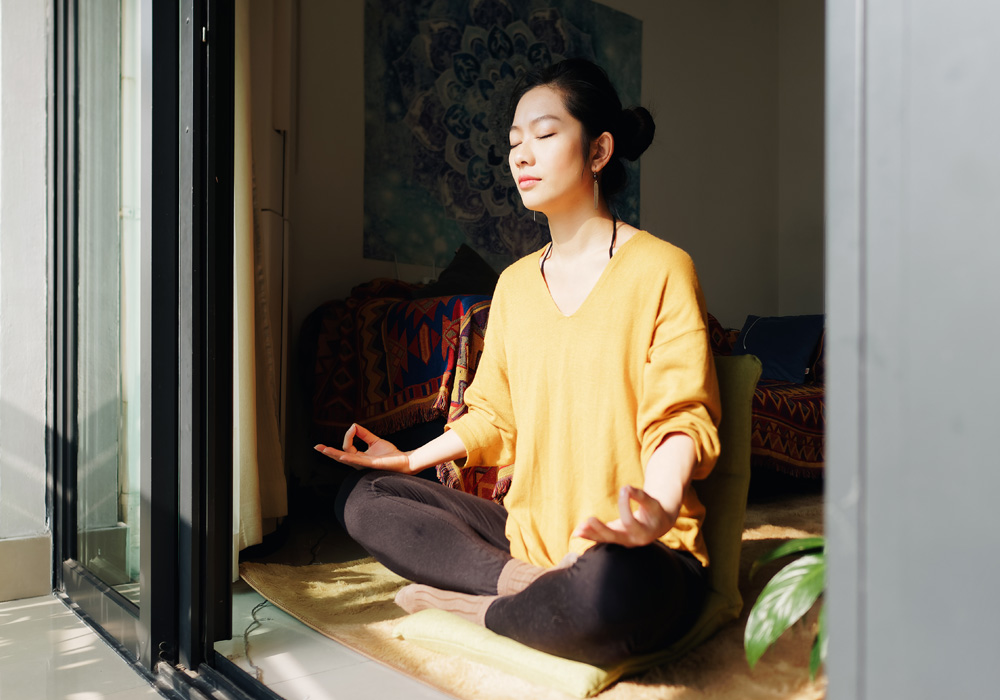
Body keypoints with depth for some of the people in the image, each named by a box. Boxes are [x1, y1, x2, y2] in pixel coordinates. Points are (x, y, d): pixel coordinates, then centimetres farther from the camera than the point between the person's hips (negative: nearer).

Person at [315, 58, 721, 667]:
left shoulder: (660, 268, -7)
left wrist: (658, 510, -32)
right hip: (529, 532, 7)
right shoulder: (515, 283, 13)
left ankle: (470, 605, -11)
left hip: (633, 551, -6)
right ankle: (521, 580, -15)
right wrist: (413, 458, 14)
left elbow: (681, 417, -13)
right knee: (362, 497, 1)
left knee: (606, 586, -41)